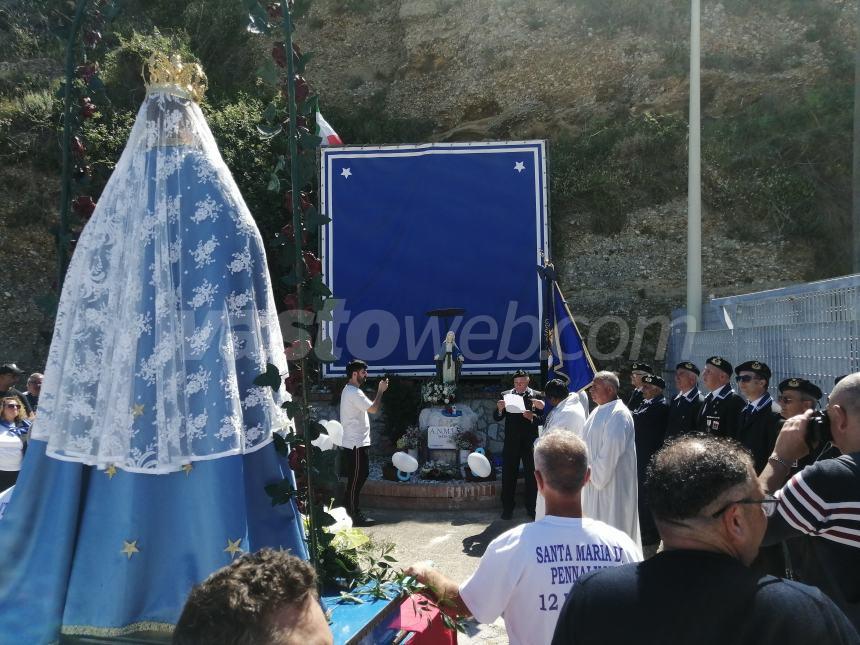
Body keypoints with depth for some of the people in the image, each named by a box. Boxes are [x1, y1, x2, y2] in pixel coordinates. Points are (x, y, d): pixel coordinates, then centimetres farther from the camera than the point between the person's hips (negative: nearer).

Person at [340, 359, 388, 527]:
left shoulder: (350, 390, 17)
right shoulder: (354, 392, -18)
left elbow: (368, 406, 18)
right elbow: (373, 409, -19)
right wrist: (381, 390, -10)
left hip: (357, 442, 11)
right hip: (357, 444, -11)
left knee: (360, 476, 15)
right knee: (356, 480, -4)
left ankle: (351, 511, 21)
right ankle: (355, 515, 1)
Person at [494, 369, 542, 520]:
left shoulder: (536, 396, -3)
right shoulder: (506, 395, 2)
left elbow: (543, 419, -7)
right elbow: (497, 418, -1)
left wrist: (533, 417, -27)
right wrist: (499, 409, -21)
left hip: (530, 442, -1)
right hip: (511, 442, 1)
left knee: (531, 476, 9)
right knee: (508, 475, 7)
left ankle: (532, 508, 22)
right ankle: (507, 508, 17)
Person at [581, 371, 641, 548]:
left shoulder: (618, 414, -18)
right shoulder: (598, 412, 11)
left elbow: (612, 449, -22)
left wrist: (596, 475, -16)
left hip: (612, 483, -9)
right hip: (595, 480, 9)